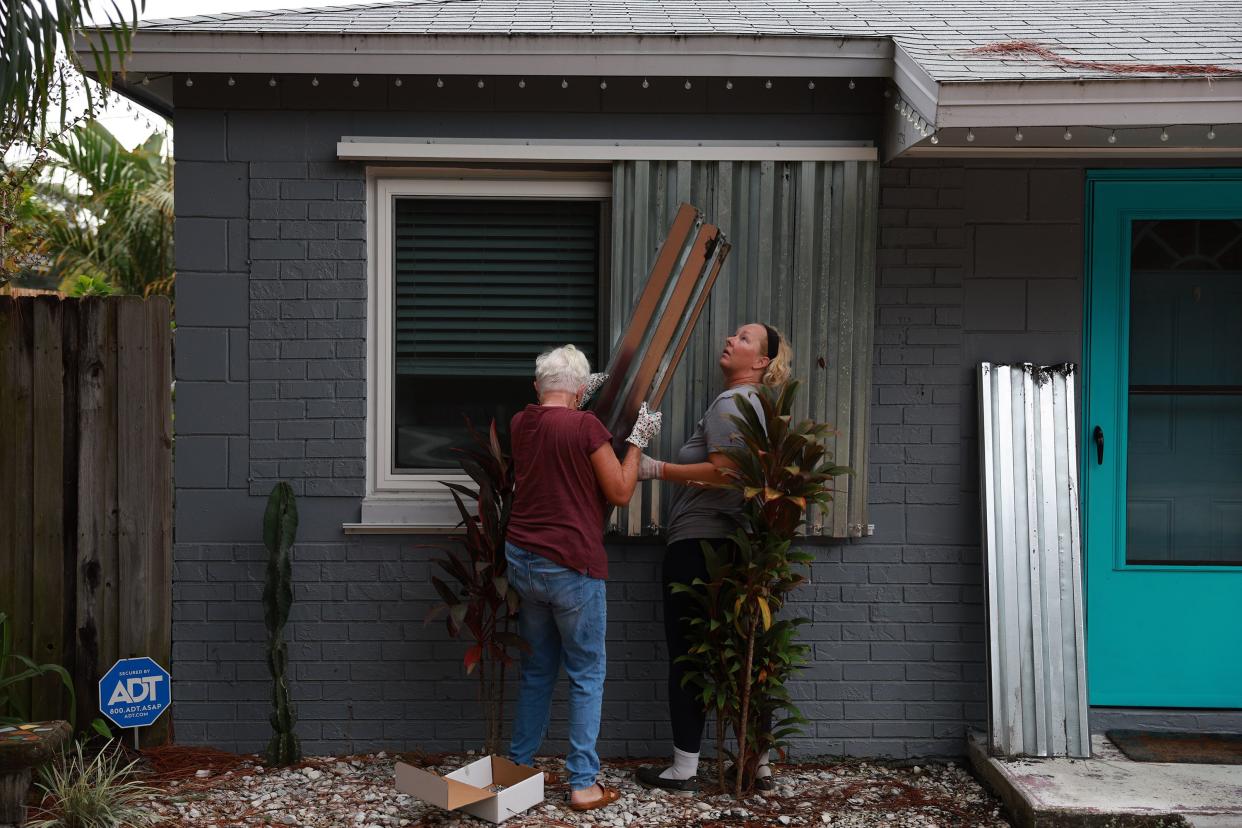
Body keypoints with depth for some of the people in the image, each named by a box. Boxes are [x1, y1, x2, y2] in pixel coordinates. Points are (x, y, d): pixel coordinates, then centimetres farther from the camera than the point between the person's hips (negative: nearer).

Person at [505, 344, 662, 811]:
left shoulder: (520, 423, 7)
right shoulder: (585, 426, -13)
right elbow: (620, 493, -6)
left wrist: (575, 404, 33)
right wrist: (638, 441, 4)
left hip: (522, 559, 6)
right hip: (571, 564, -6)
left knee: (536, 669, 19)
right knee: (586, 675, 4)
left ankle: (518, 766, 25)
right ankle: (583, 784, 5)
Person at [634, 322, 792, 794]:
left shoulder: (729, 403, -11)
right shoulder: (754, 403, 19)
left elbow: (723, 472, -22)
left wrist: (658, 469, -19)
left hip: (698, 543, -9)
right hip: (731, 543, 9)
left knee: (686, 656, -1)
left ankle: (684, 769, 6)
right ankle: (759, 766, 17)